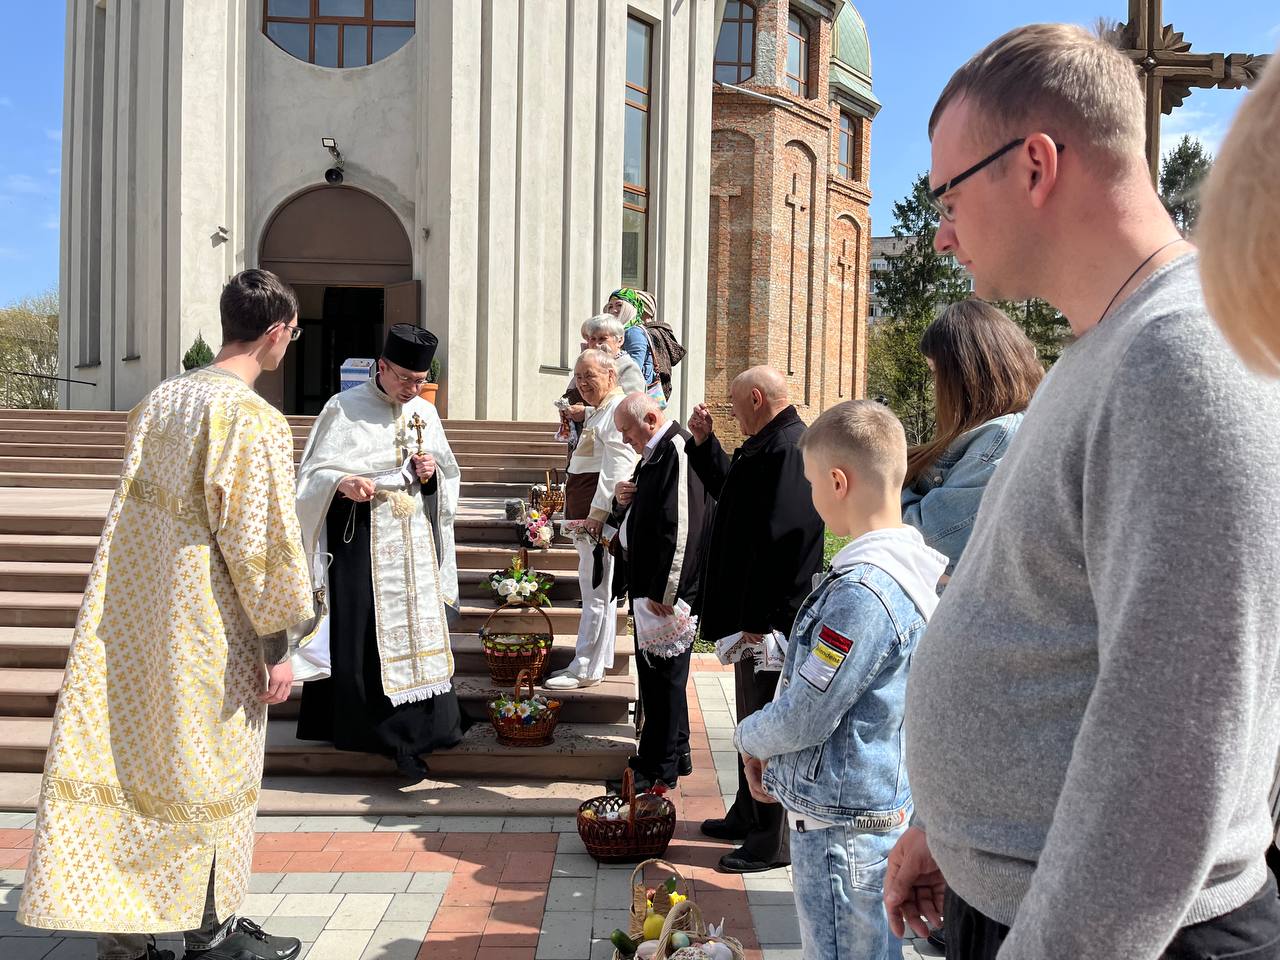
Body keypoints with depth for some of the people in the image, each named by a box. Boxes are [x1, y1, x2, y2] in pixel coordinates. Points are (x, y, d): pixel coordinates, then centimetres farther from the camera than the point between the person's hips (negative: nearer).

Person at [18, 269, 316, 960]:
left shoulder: (159, 401, 6)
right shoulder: (256, 422, -18)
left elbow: (142, 512, 14)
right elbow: (262, 541, -19)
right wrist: (278, 644, -11)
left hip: (131, 620, 7)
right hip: (208, 631, -7)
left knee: (133, 759, 14)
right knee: (208, 773, 7)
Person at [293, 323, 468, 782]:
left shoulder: (425, 413, 10)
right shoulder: (344, 408, -4)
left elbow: (448, 477, 18)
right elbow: (314, 473, -4)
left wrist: (432, 473, -5)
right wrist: (343, 483, -25)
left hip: (414, 539, 4)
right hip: (361, 539, -4)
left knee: (418, 629, 4)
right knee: (363, 634, -3)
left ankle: (418, 726, 13)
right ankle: (366, 727, 8)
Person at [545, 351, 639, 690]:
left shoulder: (617, 410, -13)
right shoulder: (599, 411, 20)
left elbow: (617, 468, -20)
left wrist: (597, 514, -22)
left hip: (602, 513, -11)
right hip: (590, 514, 11)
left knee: (596, 589, -5)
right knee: (599, 589, 15)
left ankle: (586, 670, 0)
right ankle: (595, 662, 23)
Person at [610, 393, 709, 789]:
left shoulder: (677, 452, -19)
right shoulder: (654, 453, 13)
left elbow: (681, 529, -25)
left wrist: (663, 592, -24)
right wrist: (622, 499, 2)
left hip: (666, 590, -10)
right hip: (648, 585, 10)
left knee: (663, 676, 1)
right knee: (655, 673, 18)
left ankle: (661, 767, 14)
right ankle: (675, 752, 31)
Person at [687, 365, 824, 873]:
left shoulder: (788, 449, -21)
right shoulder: (767, 445, 13)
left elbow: (781, 542, -27)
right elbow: (730, 492, 30)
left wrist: (759, 621, -26)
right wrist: (704, 442, 18)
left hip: (771, 620, -11)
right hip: (755, 614, 11)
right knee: (753, 721, 21)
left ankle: (773, 841, 13)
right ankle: (748, 817, 36)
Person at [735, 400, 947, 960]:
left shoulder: (862, 590, -26)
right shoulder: (912, 566, 4)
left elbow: (803, 717, -21)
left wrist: (749, 738, -1)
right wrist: (772, 753, 12)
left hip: (841, 828, -9)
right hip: (886, 805, 9)